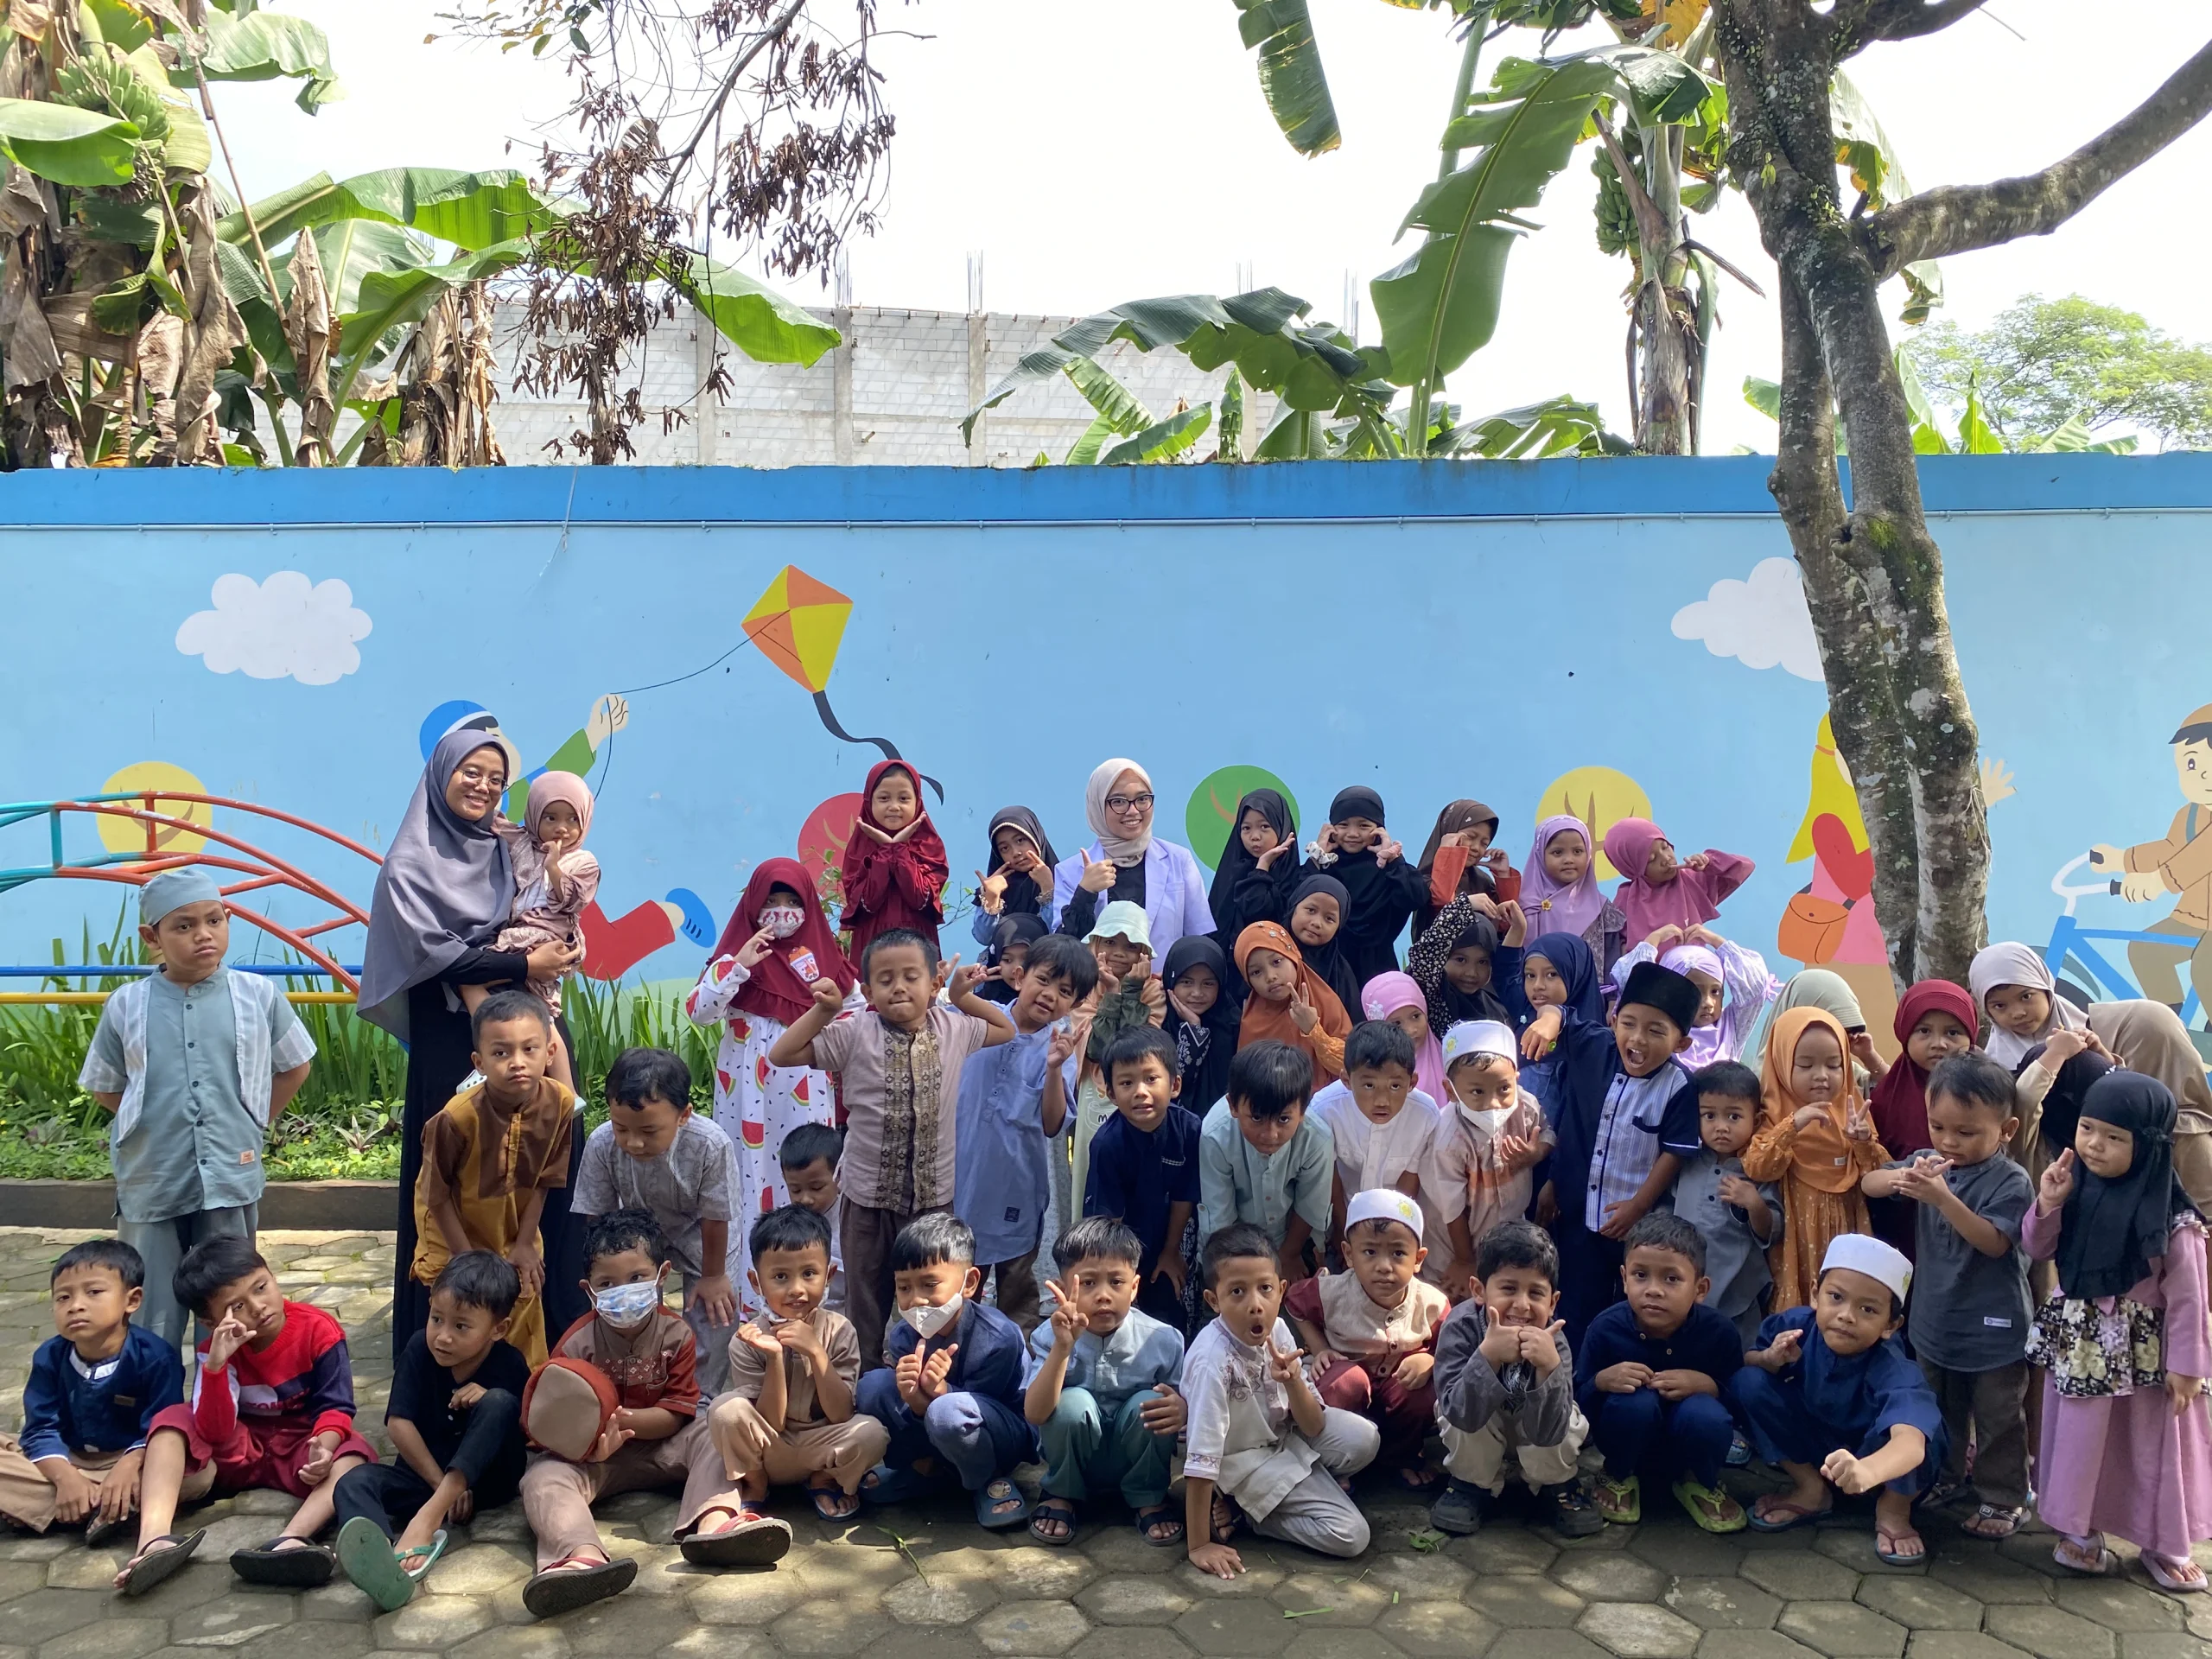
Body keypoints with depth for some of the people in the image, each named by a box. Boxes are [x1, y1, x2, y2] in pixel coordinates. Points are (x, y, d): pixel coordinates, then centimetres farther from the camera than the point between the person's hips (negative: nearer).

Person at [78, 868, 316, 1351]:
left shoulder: (258, 995, -2)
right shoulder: (126, 1005, -1)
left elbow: (295, 1066, 11)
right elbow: (104, 1088, 12)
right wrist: (157, 1126, 5)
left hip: (231, 1182, 0)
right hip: (150, 1184, 0)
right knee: (153, 1323, 9)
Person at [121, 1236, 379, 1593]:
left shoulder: (319, 1330, -14)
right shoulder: (218, 1349, -11)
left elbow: (336, 1406, -14)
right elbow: (215, 1434, -22)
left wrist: (323, 1447, -36)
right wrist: (216, 1364, -36)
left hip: (301, 1445, -2)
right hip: (238, 1448, 2)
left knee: (355, 1455, -33)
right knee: (172, 1420, -20)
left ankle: (289, 1541, -57)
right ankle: (154, 1536, -42)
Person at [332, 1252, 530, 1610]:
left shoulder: (510, 1364, -11)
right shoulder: (420, 1349, -7)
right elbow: (398, 1424, -10)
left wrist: (489, 1402, -24)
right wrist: (440, 1483, -16)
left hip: (489, 1478, -2)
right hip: (425, 1472, 2)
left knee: (500, 1402, -28)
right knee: (355, 1483, -26)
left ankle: (427, 1517, -39)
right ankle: (384, 1566, -62)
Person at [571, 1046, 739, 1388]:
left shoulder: (711, 1146, -41)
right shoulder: (601, 1144, -33)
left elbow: (715, 1218, -25)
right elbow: (597, 1216, -17)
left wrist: (713, 1275, -11)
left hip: (700, 1236, -2)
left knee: (716, 1310, -5)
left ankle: (701, 1396, 14)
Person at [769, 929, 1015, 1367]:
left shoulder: (954, 1029, -3)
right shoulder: (855, 1034, -10)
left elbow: (1007, 1031, 14)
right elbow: (781, 1055, -8)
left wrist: (965, 996, 1)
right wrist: (823, 1009, -16)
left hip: (934, 1194, 1)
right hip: (868, 1195, -1)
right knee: (865, 1305, 14)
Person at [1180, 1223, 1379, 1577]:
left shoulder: (1277, 1331, -13)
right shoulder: (1213, 1361, -32)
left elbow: (1314, 1427, -7)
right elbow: (1201, 1458, -30)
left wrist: (1293, 1382, -27)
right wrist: (1198, 1545, -27)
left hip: (1285, 1435, 6)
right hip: (1243, 1459, -6)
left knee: (1364, 1439, -14)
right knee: (1349, 1534, -14)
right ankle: (1243, 1509, 1)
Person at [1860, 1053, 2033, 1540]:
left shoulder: (2011, 1181, -19)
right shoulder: (1929, 1163, -4)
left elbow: (1994, 1242, -28)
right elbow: (1869, 1183, -8)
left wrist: (1942, 1197, -41)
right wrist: (1905, 1176, -30)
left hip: (1993, 1331, -5)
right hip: (1934, 1319, 5)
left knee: (1998, 1421, 11)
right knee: (1940, 1412, 23)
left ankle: (2003, 1498, 26)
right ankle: (1943, 1475, 41)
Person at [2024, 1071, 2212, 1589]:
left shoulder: (2168, 1215, -18)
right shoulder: (2075, 1187, -7)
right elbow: (2038, 1250, 4)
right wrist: (2048, 1205, -13)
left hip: (2143, 1345, -3)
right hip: (2078, 1338, 3)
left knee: (2152, 1449, 12)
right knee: (2080, 1441, 14)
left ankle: (2164, 1545, 30)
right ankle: (2079, 1530, 31)